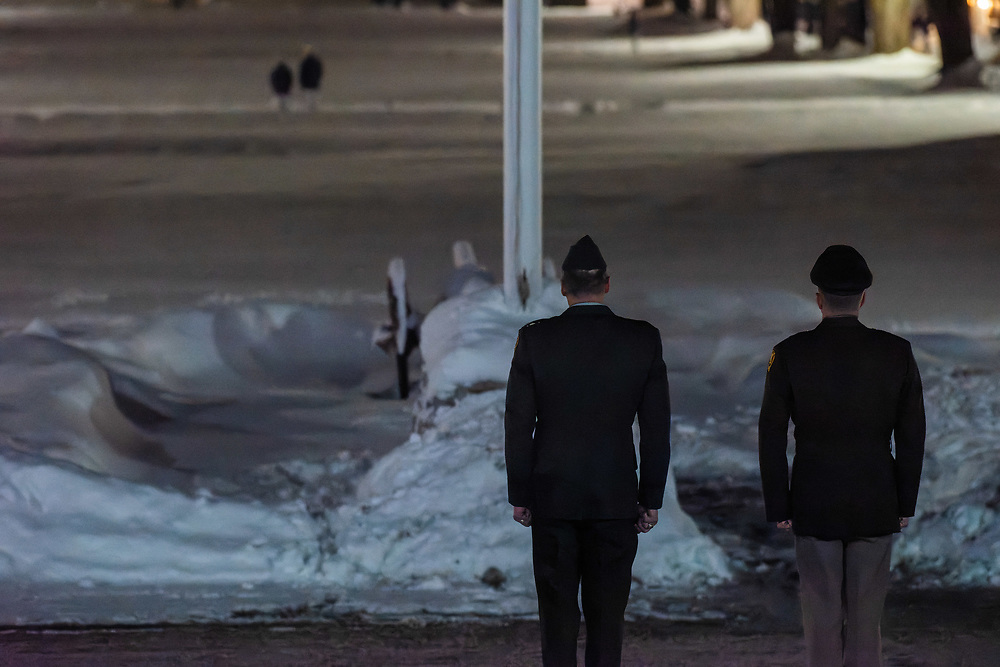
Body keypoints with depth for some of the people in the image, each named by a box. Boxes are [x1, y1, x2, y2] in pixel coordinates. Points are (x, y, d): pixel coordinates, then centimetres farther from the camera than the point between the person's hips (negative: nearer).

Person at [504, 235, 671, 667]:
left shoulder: (534, 339, -7)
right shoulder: (644, 340, -4)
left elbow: (518, 424, -4)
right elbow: (657, 428, -1)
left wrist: (520, 495, 5)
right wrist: (651, 498, 7)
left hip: (553, 497, 0)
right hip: (616, 500, 0)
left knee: (558, 614, 6)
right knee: (607, 613, 7)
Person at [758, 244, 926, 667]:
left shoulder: (790, 355, -9)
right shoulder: (897, 353, -6)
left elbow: (771, 438, -7)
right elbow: (911, 437, -1)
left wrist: (778, 509, 3)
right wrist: (905, 504, 9)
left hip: (815, 508, -1)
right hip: (877, 510, 1)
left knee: (822, 620, 5)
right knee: (865, 617, 8)